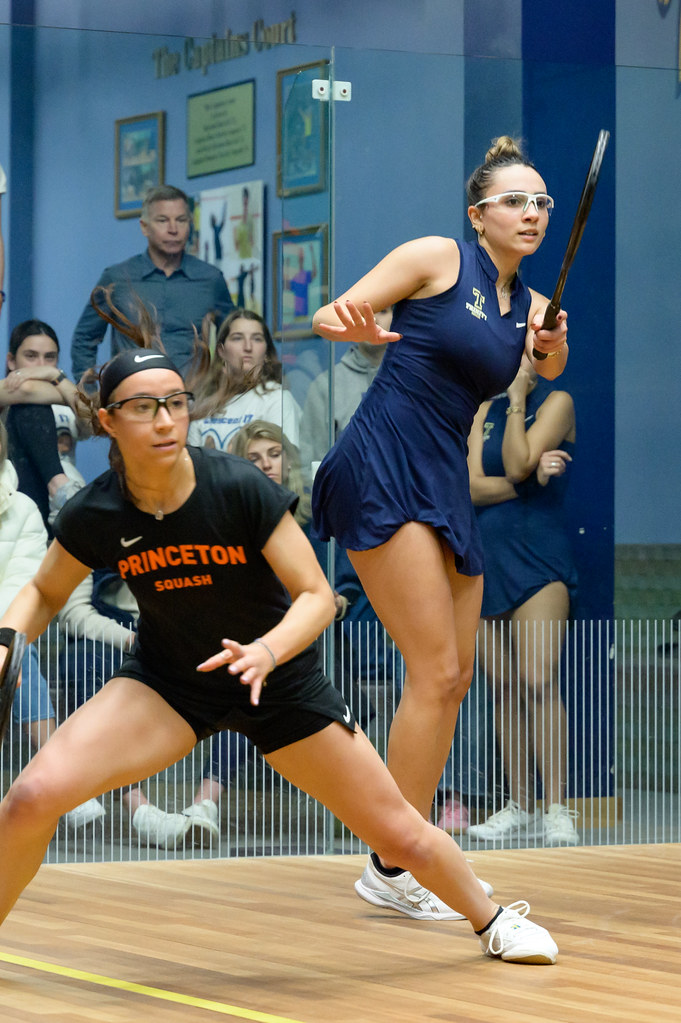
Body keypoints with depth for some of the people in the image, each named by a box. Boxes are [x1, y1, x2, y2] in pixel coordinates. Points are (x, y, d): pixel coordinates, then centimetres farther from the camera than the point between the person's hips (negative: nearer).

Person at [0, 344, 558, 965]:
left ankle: (490, 919, 35)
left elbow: (316, 596, -21)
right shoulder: (94, 516, -18)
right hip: (167, 681, 1)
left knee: (402, 836, 3)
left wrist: (267, 651, -40)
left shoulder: (241, 489, -25)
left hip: (280, 681, -1)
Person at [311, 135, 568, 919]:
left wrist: (554, 346, -15)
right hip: (380, 471, -8)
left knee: (454, 679, 10)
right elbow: (330, 316, -5)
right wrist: (353, 325, -28)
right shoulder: (437, 259, -2)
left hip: (444, 485, 8)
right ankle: (391, 869, -9)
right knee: (436, 671, -14)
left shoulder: (528, 304, 17)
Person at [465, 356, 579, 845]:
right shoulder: (485, 411, 15)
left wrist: (518, 397, -8)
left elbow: (518, 464, -14)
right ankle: (519, 805, 12)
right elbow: (472, 487, 2)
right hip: (488, 557, 6)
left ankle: (557, 809, -16)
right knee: (503, 688, 5)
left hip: (538, 558, -6)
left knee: (538, 681, -16)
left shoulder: (556, 401, 0)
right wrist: (528, 479, -12)